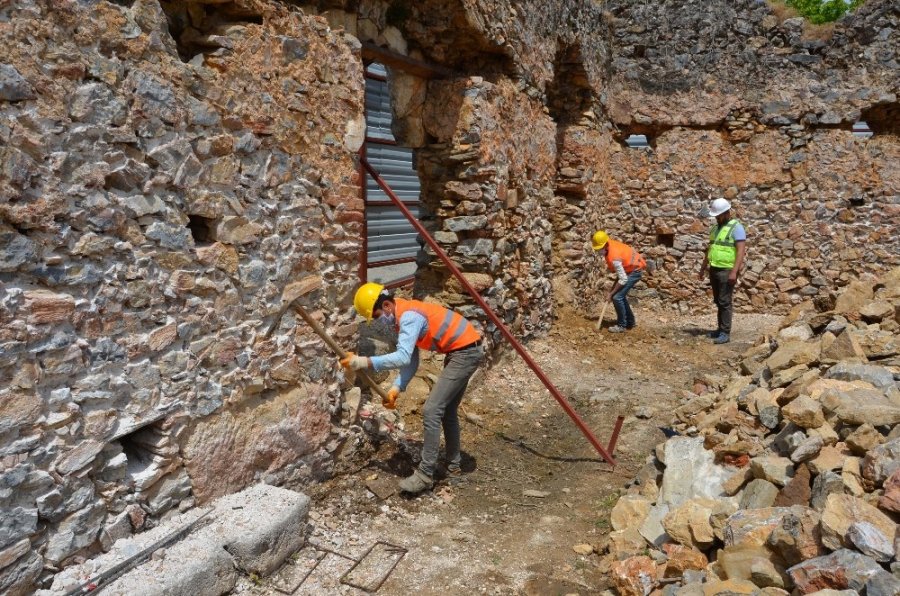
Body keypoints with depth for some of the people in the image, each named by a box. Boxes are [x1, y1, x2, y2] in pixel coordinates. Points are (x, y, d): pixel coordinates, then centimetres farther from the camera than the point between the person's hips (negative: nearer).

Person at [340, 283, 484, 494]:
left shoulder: (408, 317, -21)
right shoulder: (404, 316, 10)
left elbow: (402, 358, -33)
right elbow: (411, 361, 9)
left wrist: (363, 362, -32)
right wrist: (396, 388, -3)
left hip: (466, 352, -10)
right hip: (461, 351, 10)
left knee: (431, 411, -11)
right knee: (447, 410, 19)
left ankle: (425, 475, -5)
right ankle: (453, 463, 31)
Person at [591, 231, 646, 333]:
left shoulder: (613, 258, -35)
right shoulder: (609, 243, -11)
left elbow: (623, 279, -31)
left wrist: (611, 293, -22)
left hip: (634, 271, -10)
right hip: (628, 268, 10)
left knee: (617, 297, -14)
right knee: (619, 294, 14)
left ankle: (621, 325, -1)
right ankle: (630, 321, 26)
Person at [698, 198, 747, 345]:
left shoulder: (736, 227, -9)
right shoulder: (716, 228, 16)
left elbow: (741, 250, -17)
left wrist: (734, 271, -24)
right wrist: (703, 268, 20)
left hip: (727, 271, -8)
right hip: (714, 270, 8)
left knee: (724, 302, -7)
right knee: (718, 302, 12)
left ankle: (726, 333, -3)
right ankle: (720, 329, 20)